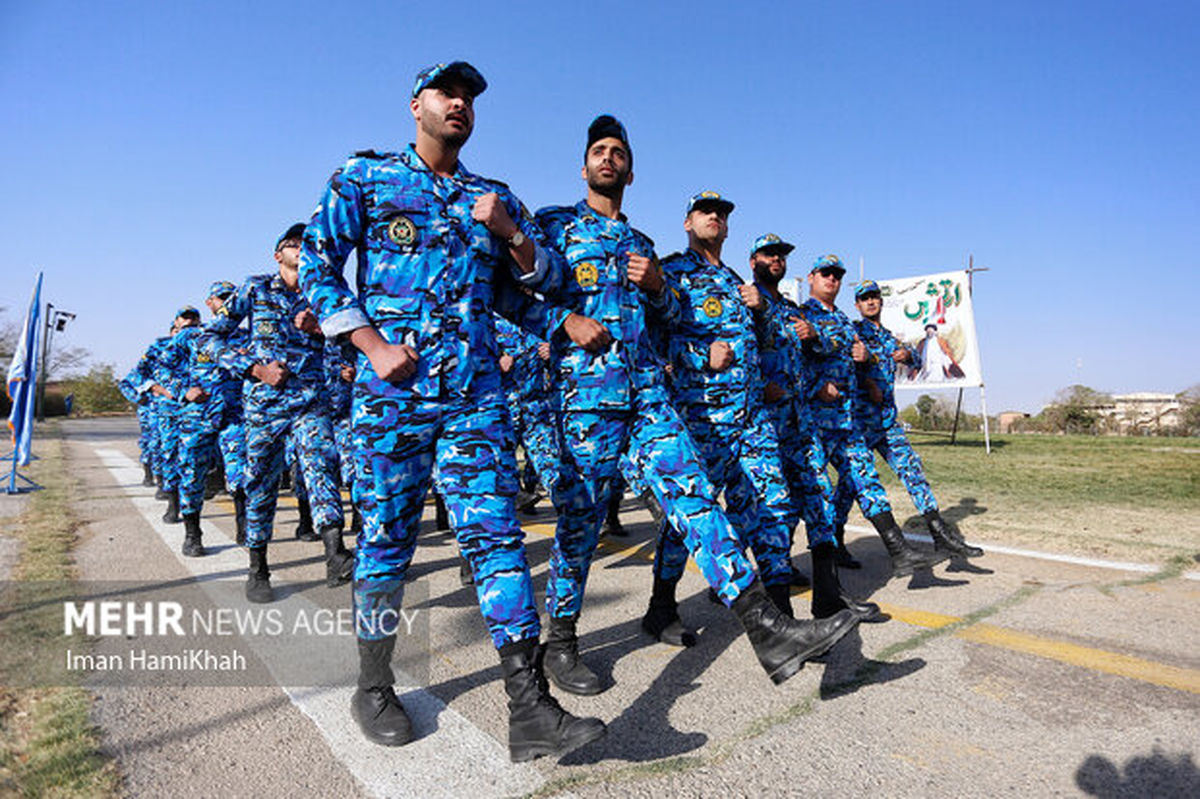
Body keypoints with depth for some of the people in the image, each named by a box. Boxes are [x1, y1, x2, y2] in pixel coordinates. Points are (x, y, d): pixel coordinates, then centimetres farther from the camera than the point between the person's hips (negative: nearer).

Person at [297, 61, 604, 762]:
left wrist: (509, 231, -2)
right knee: (387, 535, 5)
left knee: (495, 532, -6)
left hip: (477, 390, 2)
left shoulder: (494, 197, 19)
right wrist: (374, 345, -8)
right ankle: (374, 687, 26)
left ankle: (531, 710, -5)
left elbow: (550, 275, 17)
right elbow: (318, 266, 4)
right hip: (393, 387, -2)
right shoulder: (365, 176, 11)